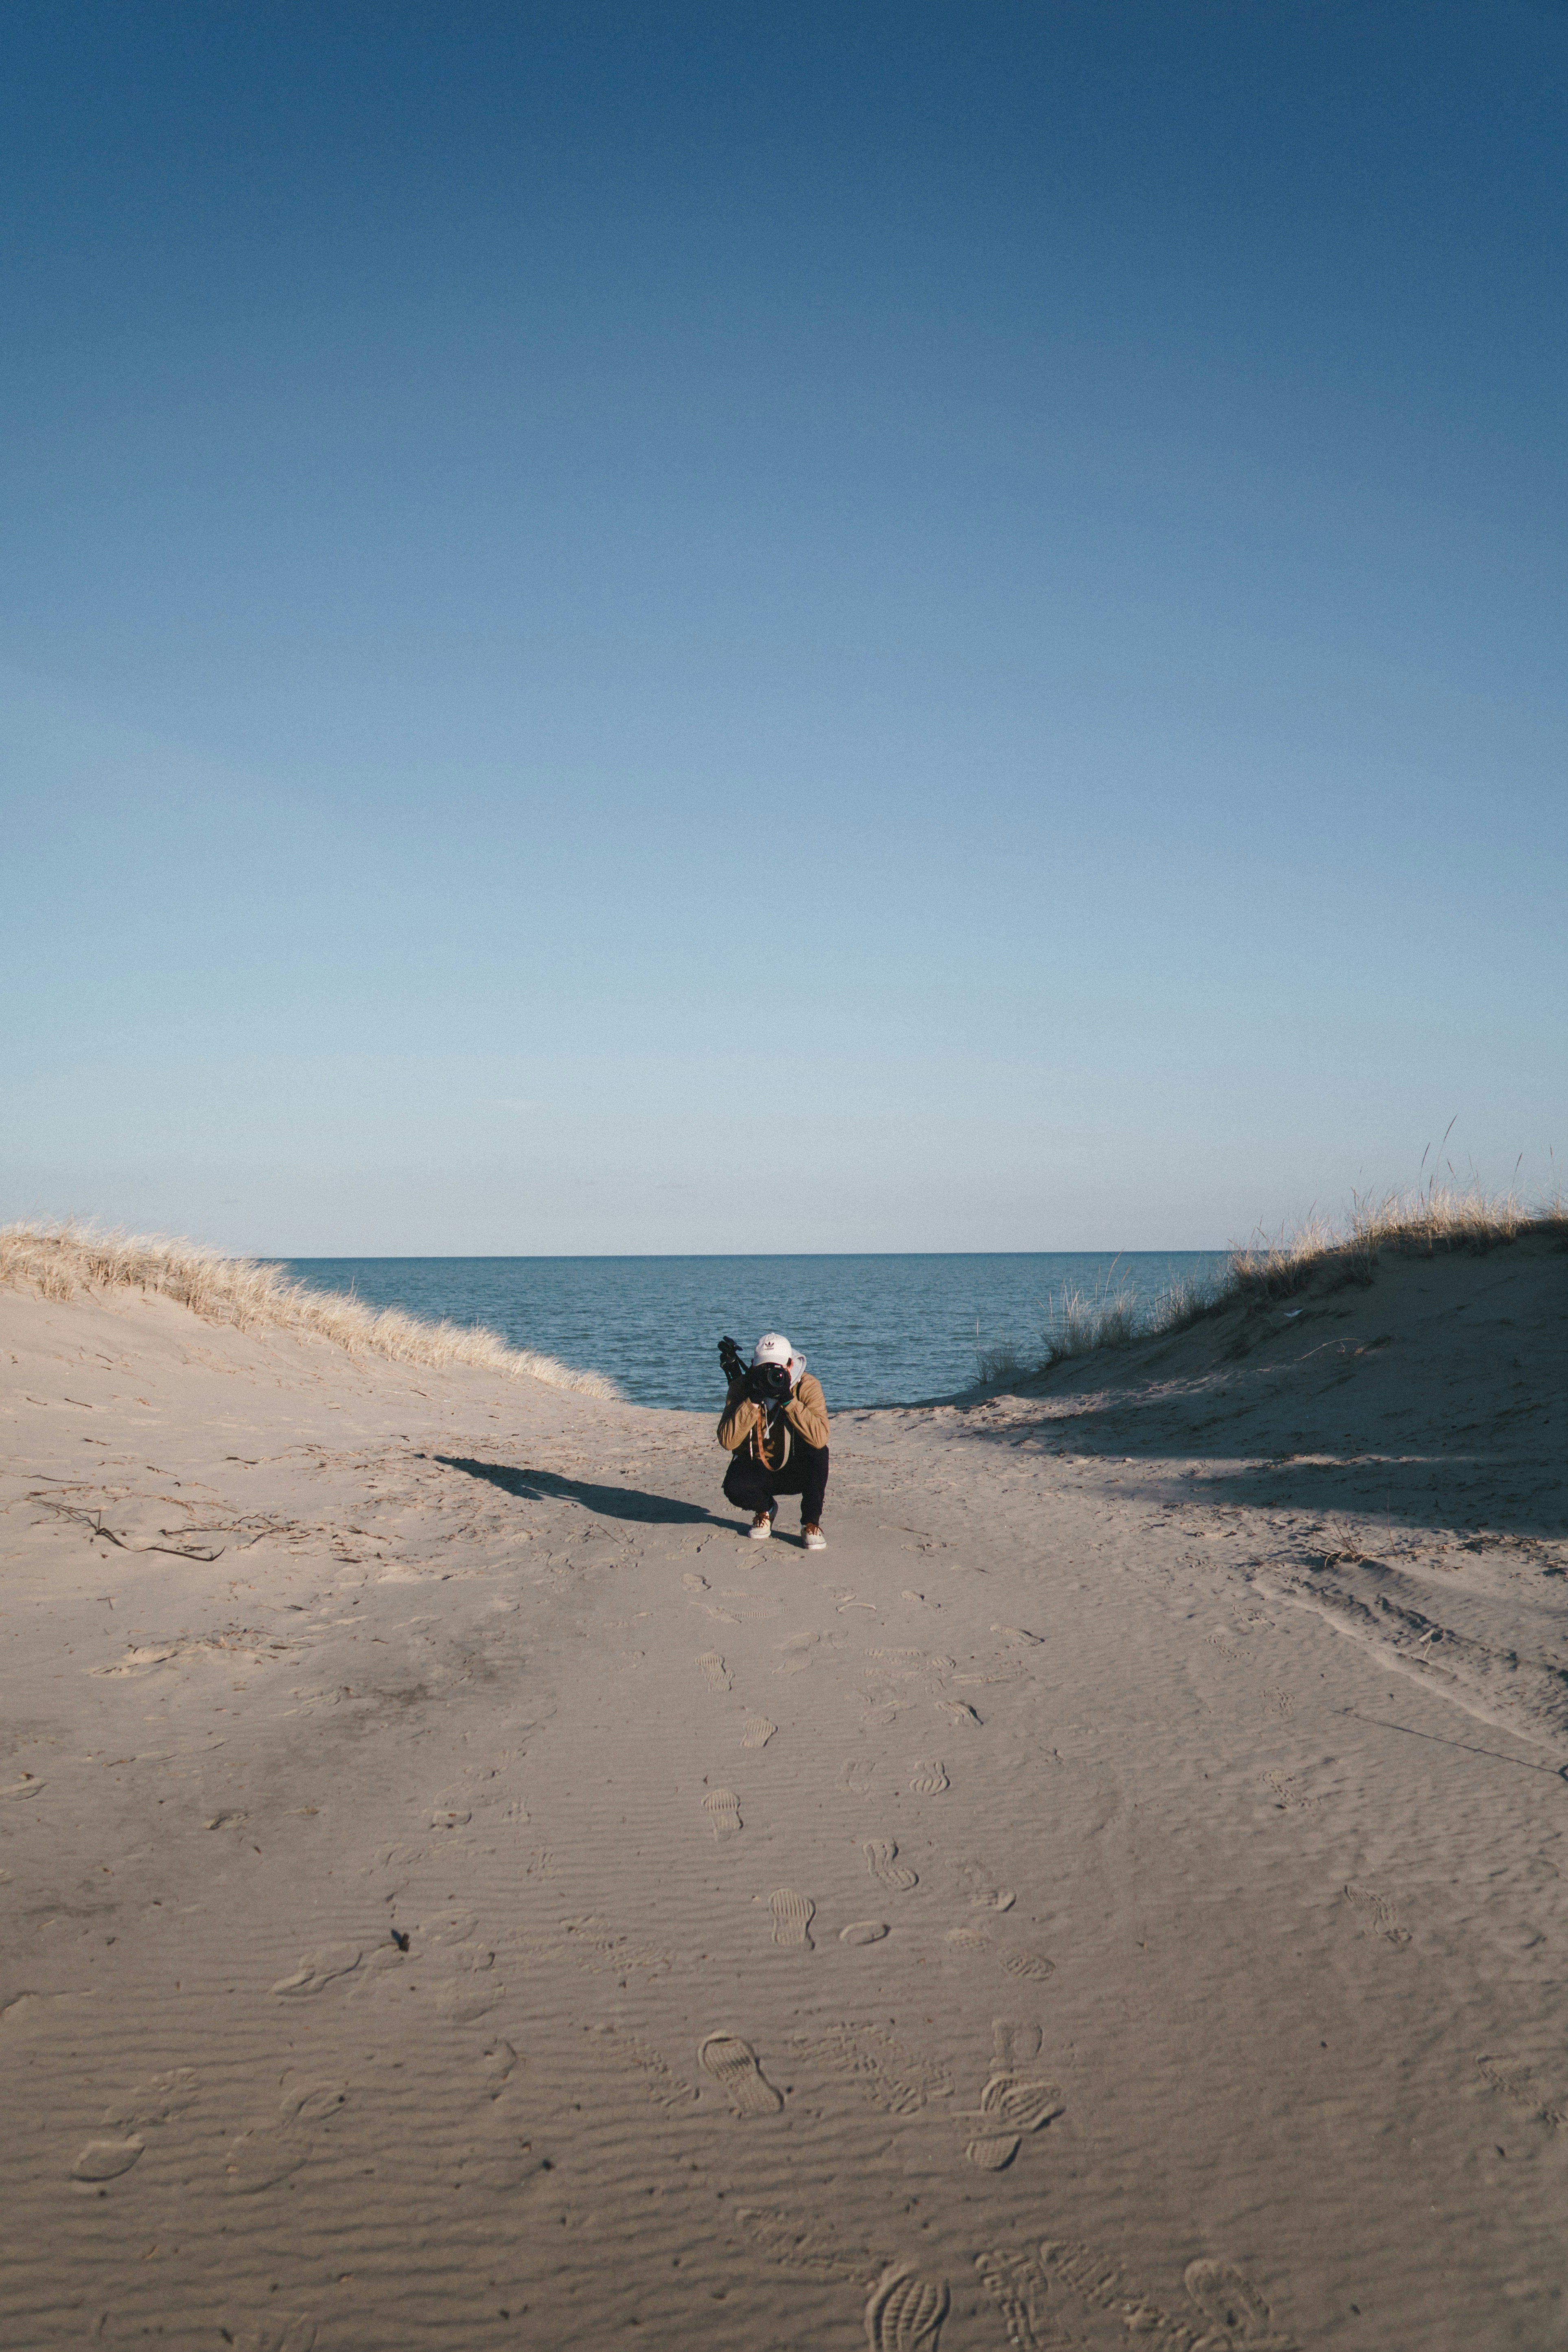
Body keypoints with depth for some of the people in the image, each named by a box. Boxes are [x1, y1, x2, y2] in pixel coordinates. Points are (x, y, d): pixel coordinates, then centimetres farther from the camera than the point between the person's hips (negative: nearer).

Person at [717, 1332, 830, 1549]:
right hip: (757, 1470, 1)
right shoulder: (742, 1387, -12)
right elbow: (727, 1441, -24)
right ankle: (765, 1509, 8)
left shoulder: (807, 1387, -18)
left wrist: (788, 1400, -37)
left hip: (797, 1471, -1)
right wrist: (754, 1400, -32)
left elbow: (820, 1437, -35)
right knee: (734, 1486, -31)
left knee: (817, 1451, -33)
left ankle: (811, 1523, -10)